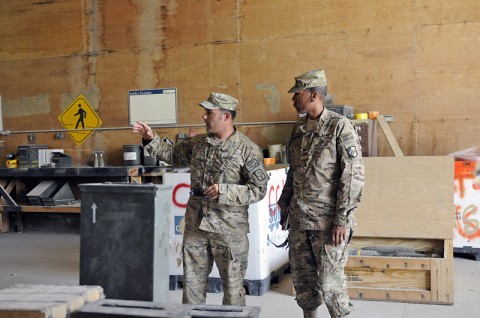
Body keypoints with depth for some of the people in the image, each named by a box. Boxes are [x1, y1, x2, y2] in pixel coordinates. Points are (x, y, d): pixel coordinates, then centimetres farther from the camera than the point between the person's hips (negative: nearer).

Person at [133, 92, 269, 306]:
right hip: (195, 225, 5)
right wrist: (151, 140, 8)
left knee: (232, 284, 9)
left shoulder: (248, 150, -12)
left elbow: (259, 189, -13)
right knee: (192, 281, 14)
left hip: (229, 229, -5)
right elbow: (174, 154, 20)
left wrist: (224, 192, -21)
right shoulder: (198, 143, 5)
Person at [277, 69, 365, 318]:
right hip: (299, 219, 7)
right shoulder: (299, 129, 11)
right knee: (302, 277, 13)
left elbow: (354, 176, -14)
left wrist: (343, 220, -18)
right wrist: (284, 206, 19)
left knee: (329, 281, -3)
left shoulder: (340, 127, -10)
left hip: (328, 221, -7)